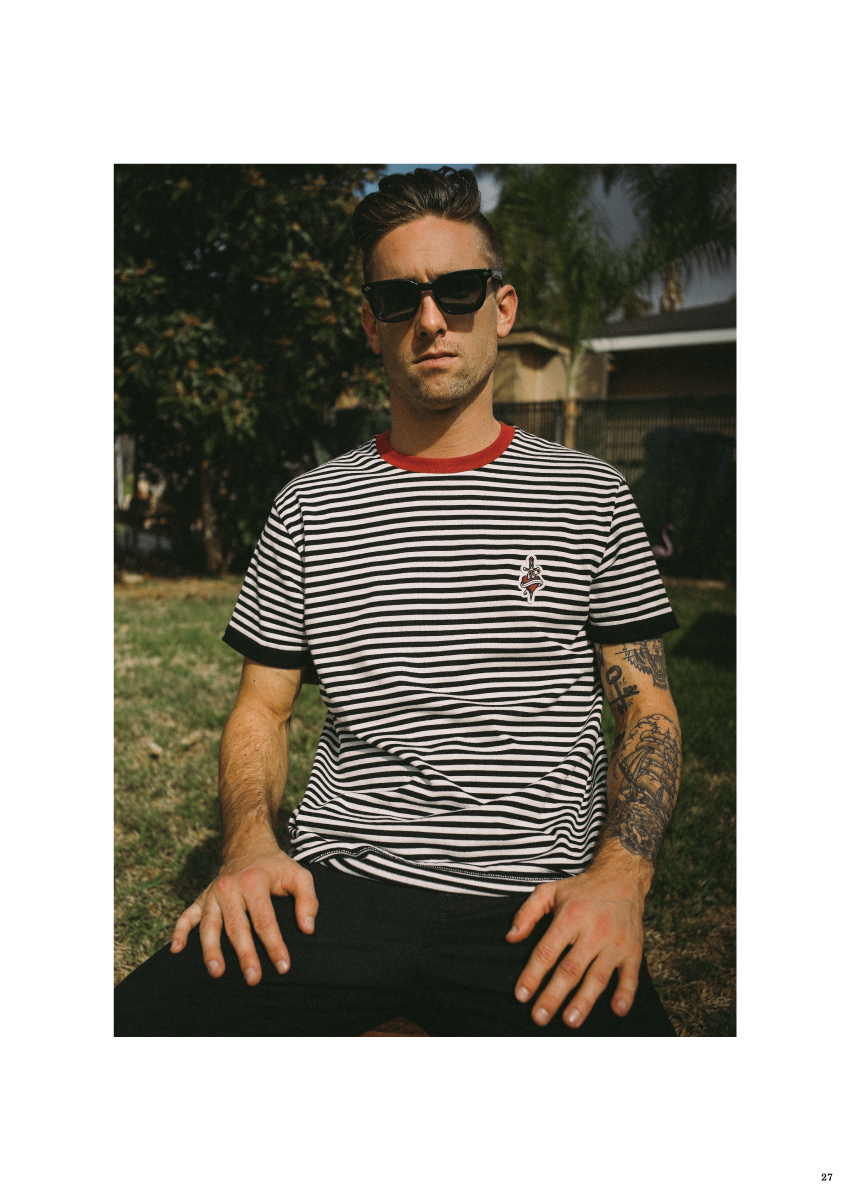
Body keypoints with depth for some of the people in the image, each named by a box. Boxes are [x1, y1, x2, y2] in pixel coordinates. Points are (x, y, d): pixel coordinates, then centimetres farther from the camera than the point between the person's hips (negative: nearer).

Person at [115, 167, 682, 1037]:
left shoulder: (589, 493, 7)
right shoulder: (310, 508, 9)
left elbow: (647, 705, 8)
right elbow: (261, 708, 12)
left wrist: (620, 873, -9)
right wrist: (249, 845, -7)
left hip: (535, 906, 0)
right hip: (336, 884, 1)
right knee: (136, 1020, -18)